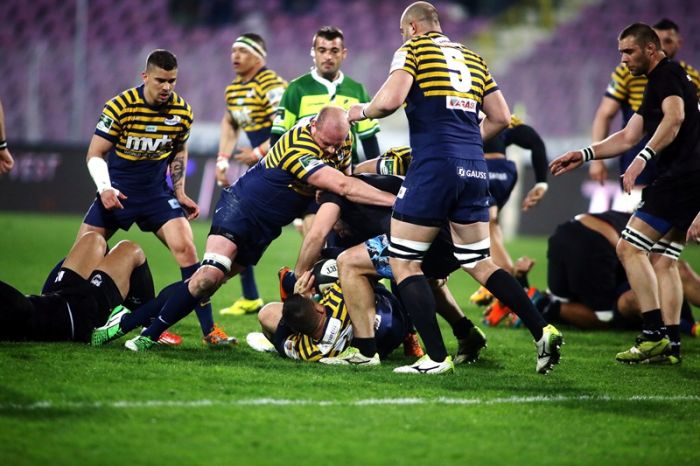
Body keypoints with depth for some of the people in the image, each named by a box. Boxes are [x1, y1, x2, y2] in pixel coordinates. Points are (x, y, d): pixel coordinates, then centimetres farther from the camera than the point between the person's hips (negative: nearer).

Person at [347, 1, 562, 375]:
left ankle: (436, 357, -6)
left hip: (433, 168, -6)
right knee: (479, 263, 16)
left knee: (403, 261, 4)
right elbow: (500, 117, 19)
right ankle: (543, 332, 0)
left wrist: (360, 112, 7)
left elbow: (389, 101, -12)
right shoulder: (472, 58, 21)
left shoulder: (413, 50, 3)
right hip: (474, 169, 6)